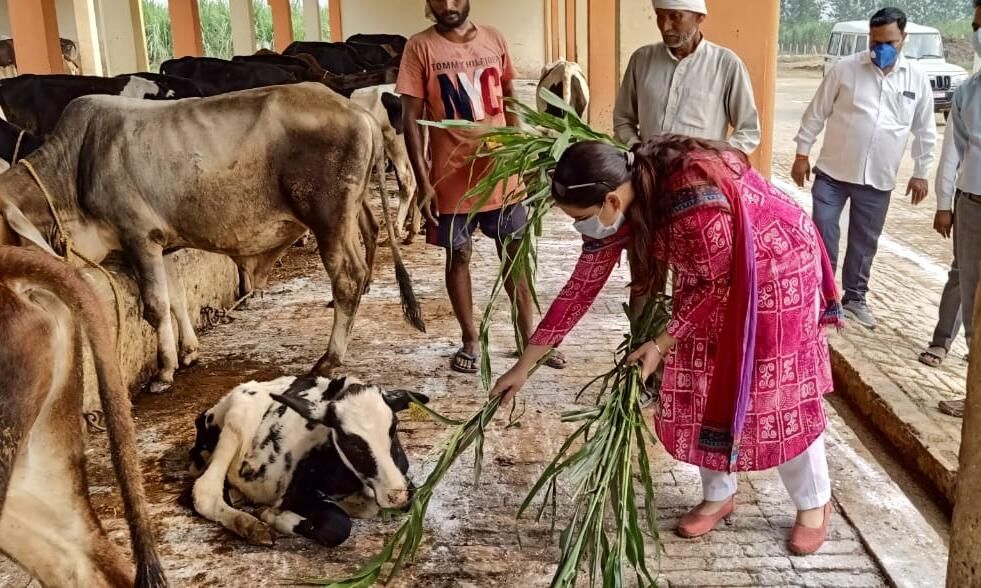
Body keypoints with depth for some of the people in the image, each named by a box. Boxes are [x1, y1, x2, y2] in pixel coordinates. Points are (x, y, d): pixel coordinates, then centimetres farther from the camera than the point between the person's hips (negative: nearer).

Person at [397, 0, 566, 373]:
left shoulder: (495, 40, 3)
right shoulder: (420, 48, -7)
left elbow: (510, 102, 12)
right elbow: (412, 119, -7)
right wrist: (423, 182, -12)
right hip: (452, 178, -3)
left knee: (514, 254, 11)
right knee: (458, 257, 10)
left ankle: (528, 338, 25)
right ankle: (470, 340, 26)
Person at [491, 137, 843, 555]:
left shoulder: (693, 197, -40)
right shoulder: (618, 199, -16)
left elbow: (718, 284, -25)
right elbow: (583, 285, -9)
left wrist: (662, 345, -18)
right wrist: (524, 364, -6)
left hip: (776, 271, -7)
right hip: (709, 279, 7)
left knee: (778, 391, 2)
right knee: (702, 386, 8)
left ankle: (814, 503, 24)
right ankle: (719, 496, 27)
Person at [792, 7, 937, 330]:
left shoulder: (917, 79, 1)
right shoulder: (845, 69, -6)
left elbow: (925, 130, 10)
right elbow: (816, 113, 0)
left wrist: (921, 173, 9)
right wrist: (802, 154, -1)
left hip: (878, 180, 2)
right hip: (833, 173, -2)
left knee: (865, 242, 13)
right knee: (823, 238, -1)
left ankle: (855, 298, 29)